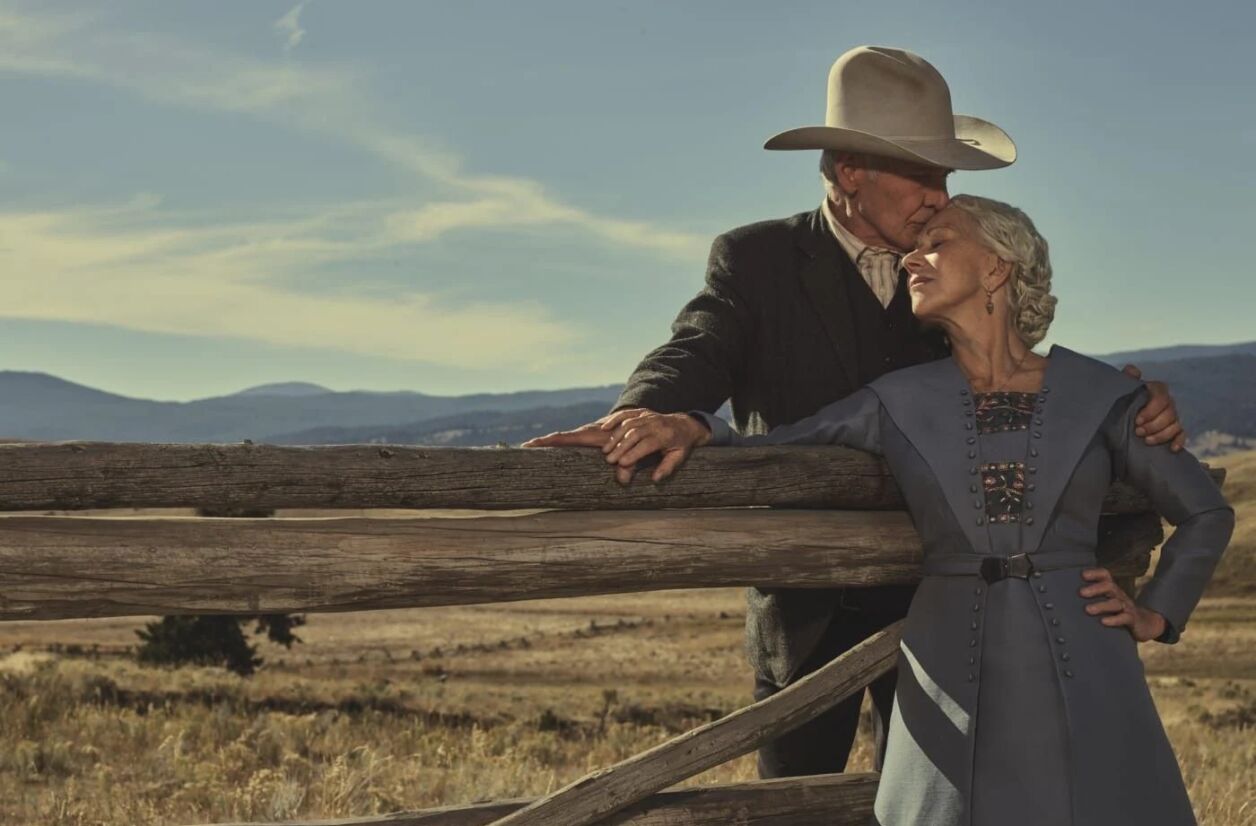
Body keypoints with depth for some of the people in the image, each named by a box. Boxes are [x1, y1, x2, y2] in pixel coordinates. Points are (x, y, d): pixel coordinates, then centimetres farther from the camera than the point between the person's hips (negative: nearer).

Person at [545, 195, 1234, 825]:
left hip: (1080, 685, 0)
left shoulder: (1099, 394, 3)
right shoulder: (902, 403, 5)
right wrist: (692, 428, -18)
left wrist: (1157, 614, 7)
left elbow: (1205, 511, 15)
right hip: (955, 685, 1)